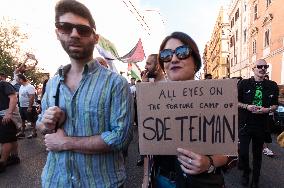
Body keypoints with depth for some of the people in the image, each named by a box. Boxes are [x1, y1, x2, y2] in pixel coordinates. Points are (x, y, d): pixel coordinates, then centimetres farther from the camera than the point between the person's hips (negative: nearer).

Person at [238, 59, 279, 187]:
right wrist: (246, 106, -16)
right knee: (243, 152, -1)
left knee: (257, 154, 13)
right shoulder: (244, 84, -2)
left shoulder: (272, 86, 3)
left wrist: (267, 109, -11)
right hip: (245, 124, -1)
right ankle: (246, 173, 29)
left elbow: (275, 105, 10)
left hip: (261, 125, 2)